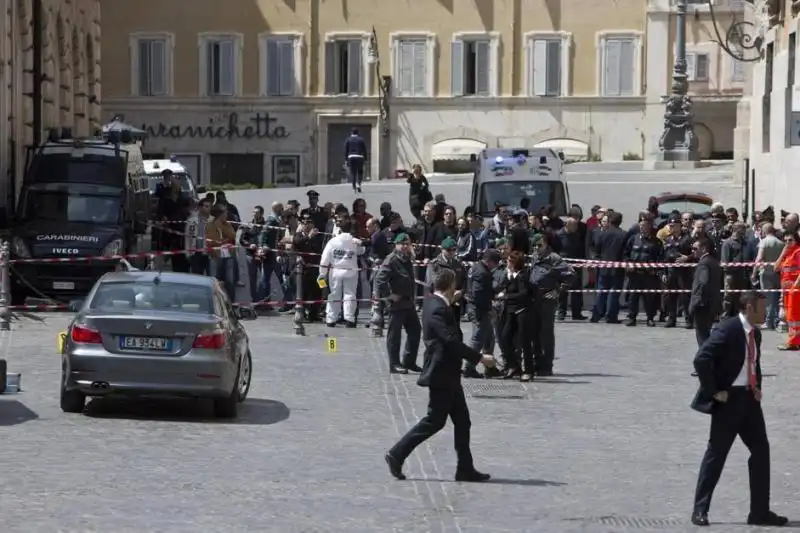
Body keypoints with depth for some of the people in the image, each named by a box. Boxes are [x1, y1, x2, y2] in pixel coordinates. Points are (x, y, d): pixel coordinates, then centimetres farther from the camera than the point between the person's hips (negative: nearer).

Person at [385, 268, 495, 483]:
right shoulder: (437, 309, -21)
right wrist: (479, 358, -22)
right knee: (434, 421, -3)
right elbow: (452, 341, -26)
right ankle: (397, 455, 4)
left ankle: (466, 469, 12)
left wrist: (454, 302, 11)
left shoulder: (434, 303, 9)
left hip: (448, 375, 10)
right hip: (441, 374, -10)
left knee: (462, 421, 10)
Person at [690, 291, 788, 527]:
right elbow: (701, 359, -24)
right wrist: (714, 392, -19)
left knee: (761, 450, 7)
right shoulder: (728, 330, -17)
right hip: (729, 399, -8)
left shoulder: (755, 333, 10)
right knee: (716, 453, -2)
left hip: (749, 398, 8)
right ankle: (700, 510, 6)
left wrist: (757, 387, 11)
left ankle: (760, 512, 14)